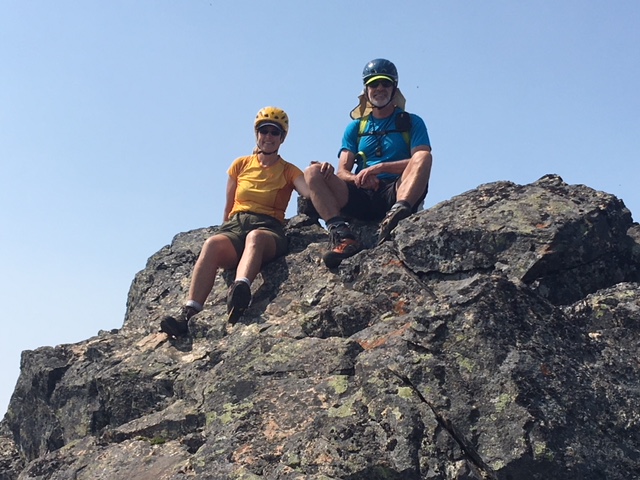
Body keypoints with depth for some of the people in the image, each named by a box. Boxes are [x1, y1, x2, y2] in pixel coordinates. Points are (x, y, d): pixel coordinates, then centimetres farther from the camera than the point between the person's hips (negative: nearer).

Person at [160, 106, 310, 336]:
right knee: (212, 244, -35)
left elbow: (310, 192, -8)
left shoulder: (289, 171, 14)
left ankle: (241, 289, -70)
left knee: (255, 237, -41)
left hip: (268, 228, -2)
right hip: (235, 224, 2)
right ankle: (189, 312, -48)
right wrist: (226, 233, 13)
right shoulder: (241, 165, 20)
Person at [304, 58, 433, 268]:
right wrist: (357, 178, -15)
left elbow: (421, 161, -5)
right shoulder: (355, 127, 20)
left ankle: (397, 214, -54)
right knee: (313, 172, -18)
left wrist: (380, 168, -17)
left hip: (395, 194, -2)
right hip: (361, 197, 3)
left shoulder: (412, 123, 13)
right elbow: (342, 171, 10)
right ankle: (342, 235, -38)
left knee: (423, 157, -29)